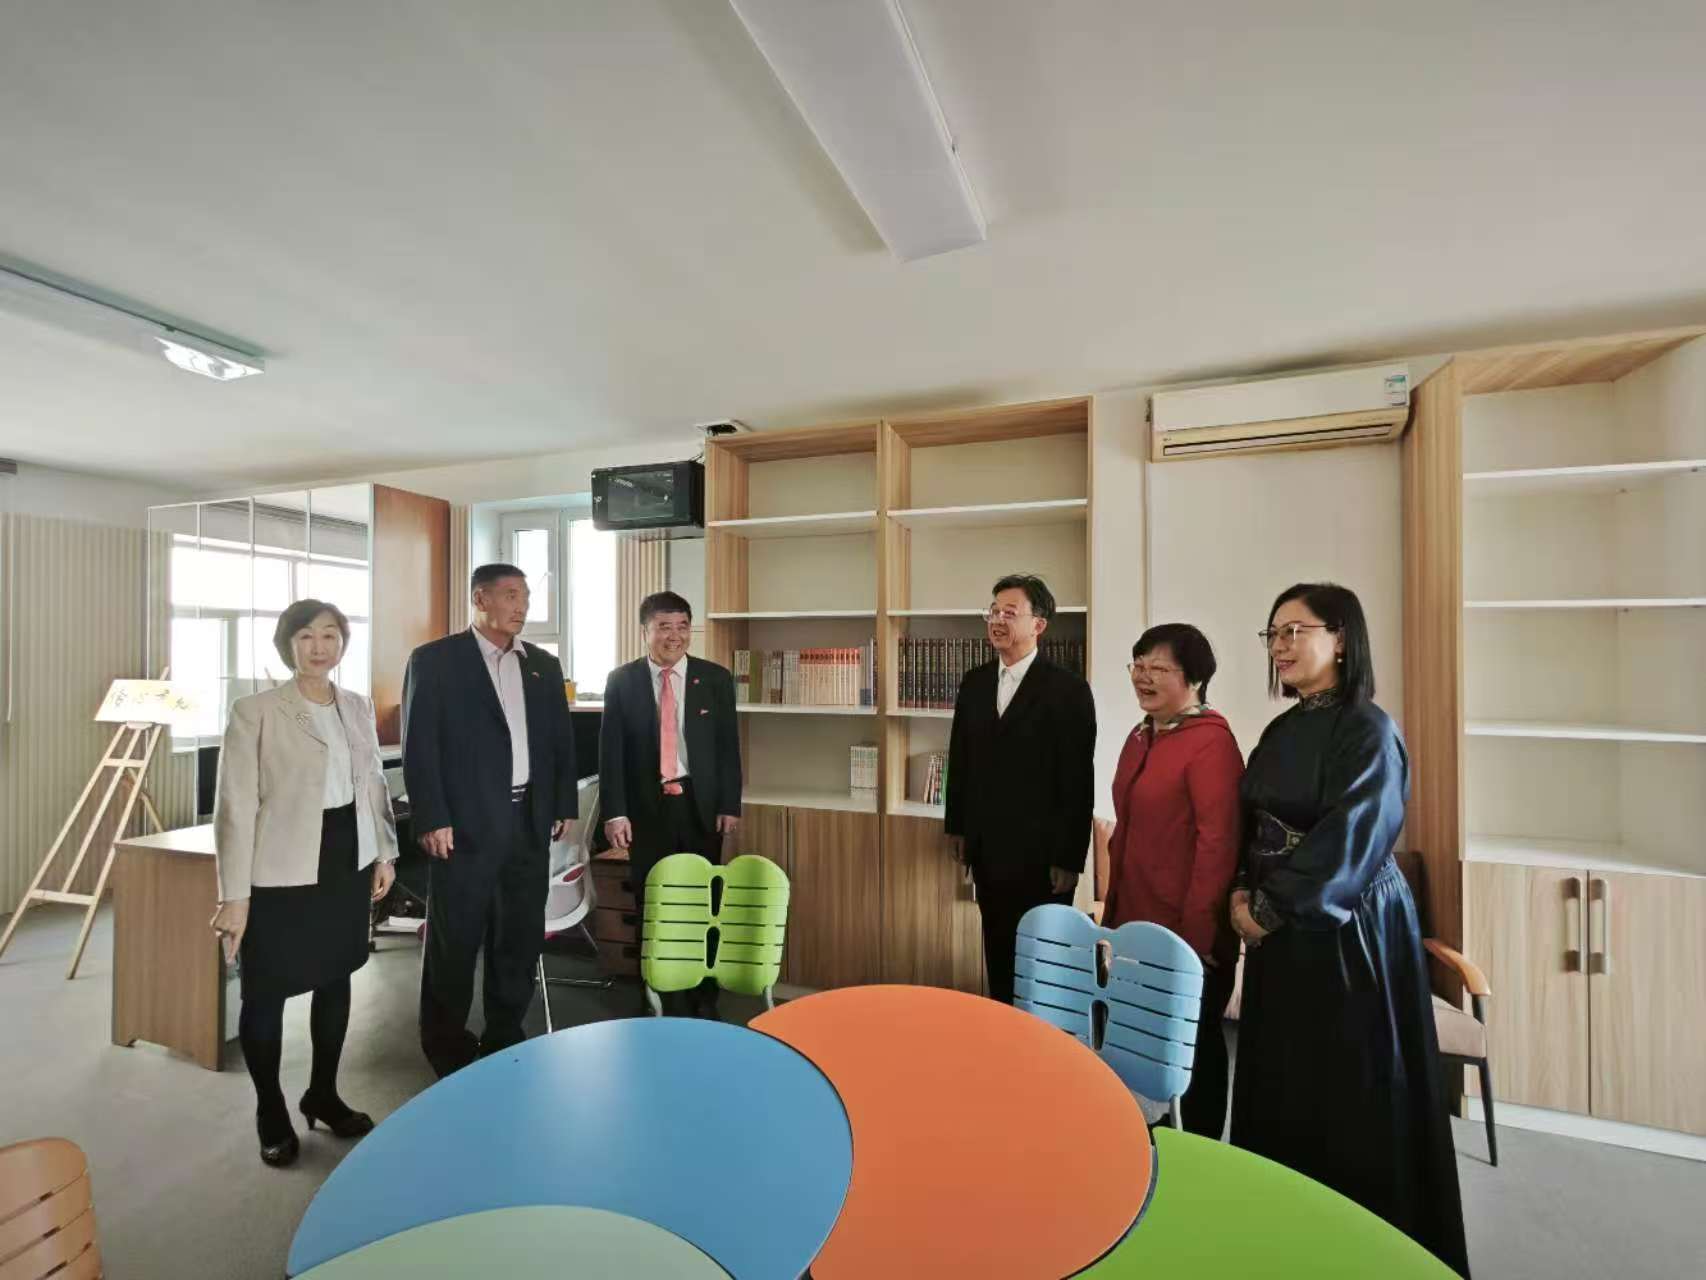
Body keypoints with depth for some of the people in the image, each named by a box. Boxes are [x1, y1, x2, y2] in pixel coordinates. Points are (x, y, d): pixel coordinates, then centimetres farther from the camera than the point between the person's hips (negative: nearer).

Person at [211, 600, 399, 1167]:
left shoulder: (358, 707, 5)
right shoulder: (254, 711, -10)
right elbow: (235, 807, -12)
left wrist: (385, 853, 10)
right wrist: (234, 894, -13)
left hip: (348, 861, 5)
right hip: (281, 870, -4)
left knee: (336, 980, 17)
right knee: (266, 992, 9)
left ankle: (323, 1095, 37)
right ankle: (271, 1114, 32)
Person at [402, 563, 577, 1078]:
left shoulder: (544, 664, 11)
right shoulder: (434, 660, -3)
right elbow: (419, 745, -8)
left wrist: (565, 805, 7)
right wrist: (432, 819, -13)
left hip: (530, 821, 5)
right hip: (466, 822, -4)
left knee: (521, 937, 13)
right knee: (455, 941, 8)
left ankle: (505, 1037, 30)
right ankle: (447, 1045, 28)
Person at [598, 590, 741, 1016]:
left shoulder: (715, 678, 1)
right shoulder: (621, 681, 0)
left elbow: (728, 746, 2)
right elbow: (610, 750, -1)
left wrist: (730, 805, -2)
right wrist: (615, 812, -6)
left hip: (700, 804, 0)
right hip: (647, 807, 0)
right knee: (651, 906, 9)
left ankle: (704, 998, 25)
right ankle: (659, 1000, 27)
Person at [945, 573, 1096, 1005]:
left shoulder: (1068, 688, -11)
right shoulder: (974, 682, 6)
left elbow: (1077, 779, -13)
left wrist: (1069, 857, -13)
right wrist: (956, 826, 11)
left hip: (1039, 851, -5)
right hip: (987, 847, 5)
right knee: (998, 949, 17)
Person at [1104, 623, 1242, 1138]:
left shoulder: (1211, 740, -17)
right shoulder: (1141, 737, 8)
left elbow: (1218, 840, -22)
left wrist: (1198, 931, -20)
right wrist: (1113, 909, 14)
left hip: (1188, 931, -8)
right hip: (1135, 922, 8)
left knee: (1195, 1044, 13)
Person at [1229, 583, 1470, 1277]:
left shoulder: (1368, 730, -13)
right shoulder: (1283, 730, 8)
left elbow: (1347, 840, -19)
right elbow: (1251, 824, 11)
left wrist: (1270, 907, -15)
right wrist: (1242, 893, -3)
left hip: (1347, 931, -7)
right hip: (1280, 929, 7)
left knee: (1353, 1092, 7)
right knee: (1282, 1084, 16)